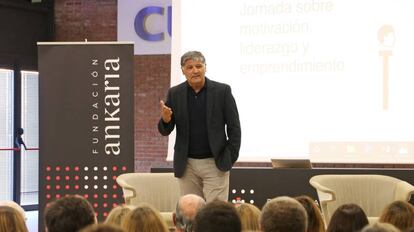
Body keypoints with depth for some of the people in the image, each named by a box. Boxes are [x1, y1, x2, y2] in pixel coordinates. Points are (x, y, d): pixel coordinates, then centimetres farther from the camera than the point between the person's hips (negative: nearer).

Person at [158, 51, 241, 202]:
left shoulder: (222, 91, -2)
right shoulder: (174, 94, 4)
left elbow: (234, 127, 1)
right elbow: (165, 131, 6)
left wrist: (230, 159, -5)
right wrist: (165, 119, -17)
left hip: (215, 163, -2)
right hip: (186, 165, 3)